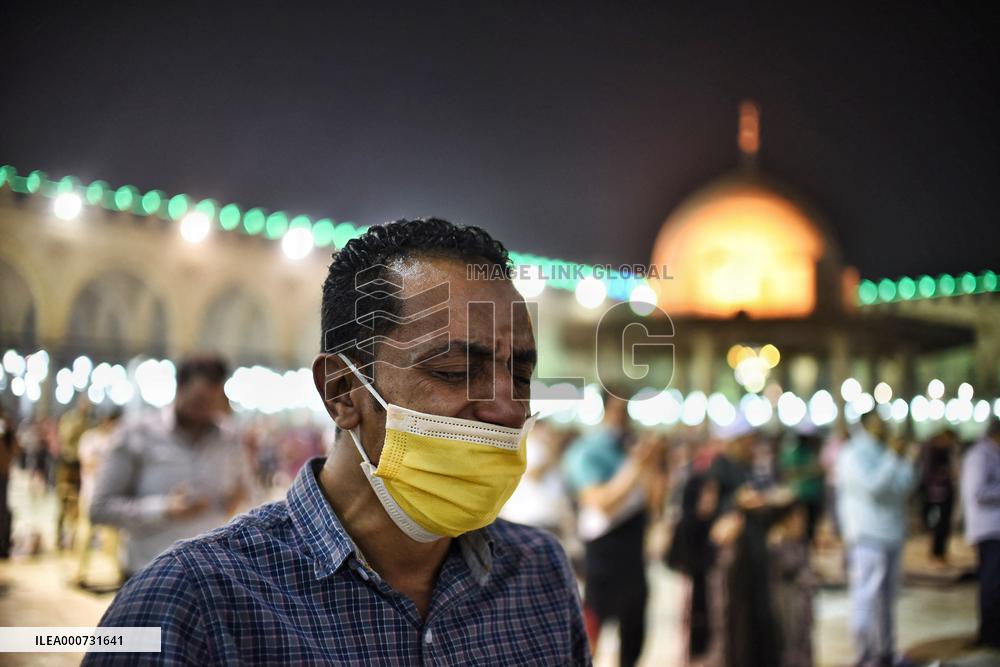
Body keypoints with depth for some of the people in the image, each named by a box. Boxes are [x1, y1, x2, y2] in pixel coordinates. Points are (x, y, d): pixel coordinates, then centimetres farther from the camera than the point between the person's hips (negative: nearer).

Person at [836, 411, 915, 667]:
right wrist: (893, 457, -19)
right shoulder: (853, 455, -9)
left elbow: (905, 486, 10)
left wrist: (904, 460, -2)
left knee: (887, 600, 16)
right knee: (866, 598, -10)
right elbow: (873, 485, -22)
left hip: (891, 535, 8)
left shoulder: (881, 453, 14)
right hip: (867, 538, -8)